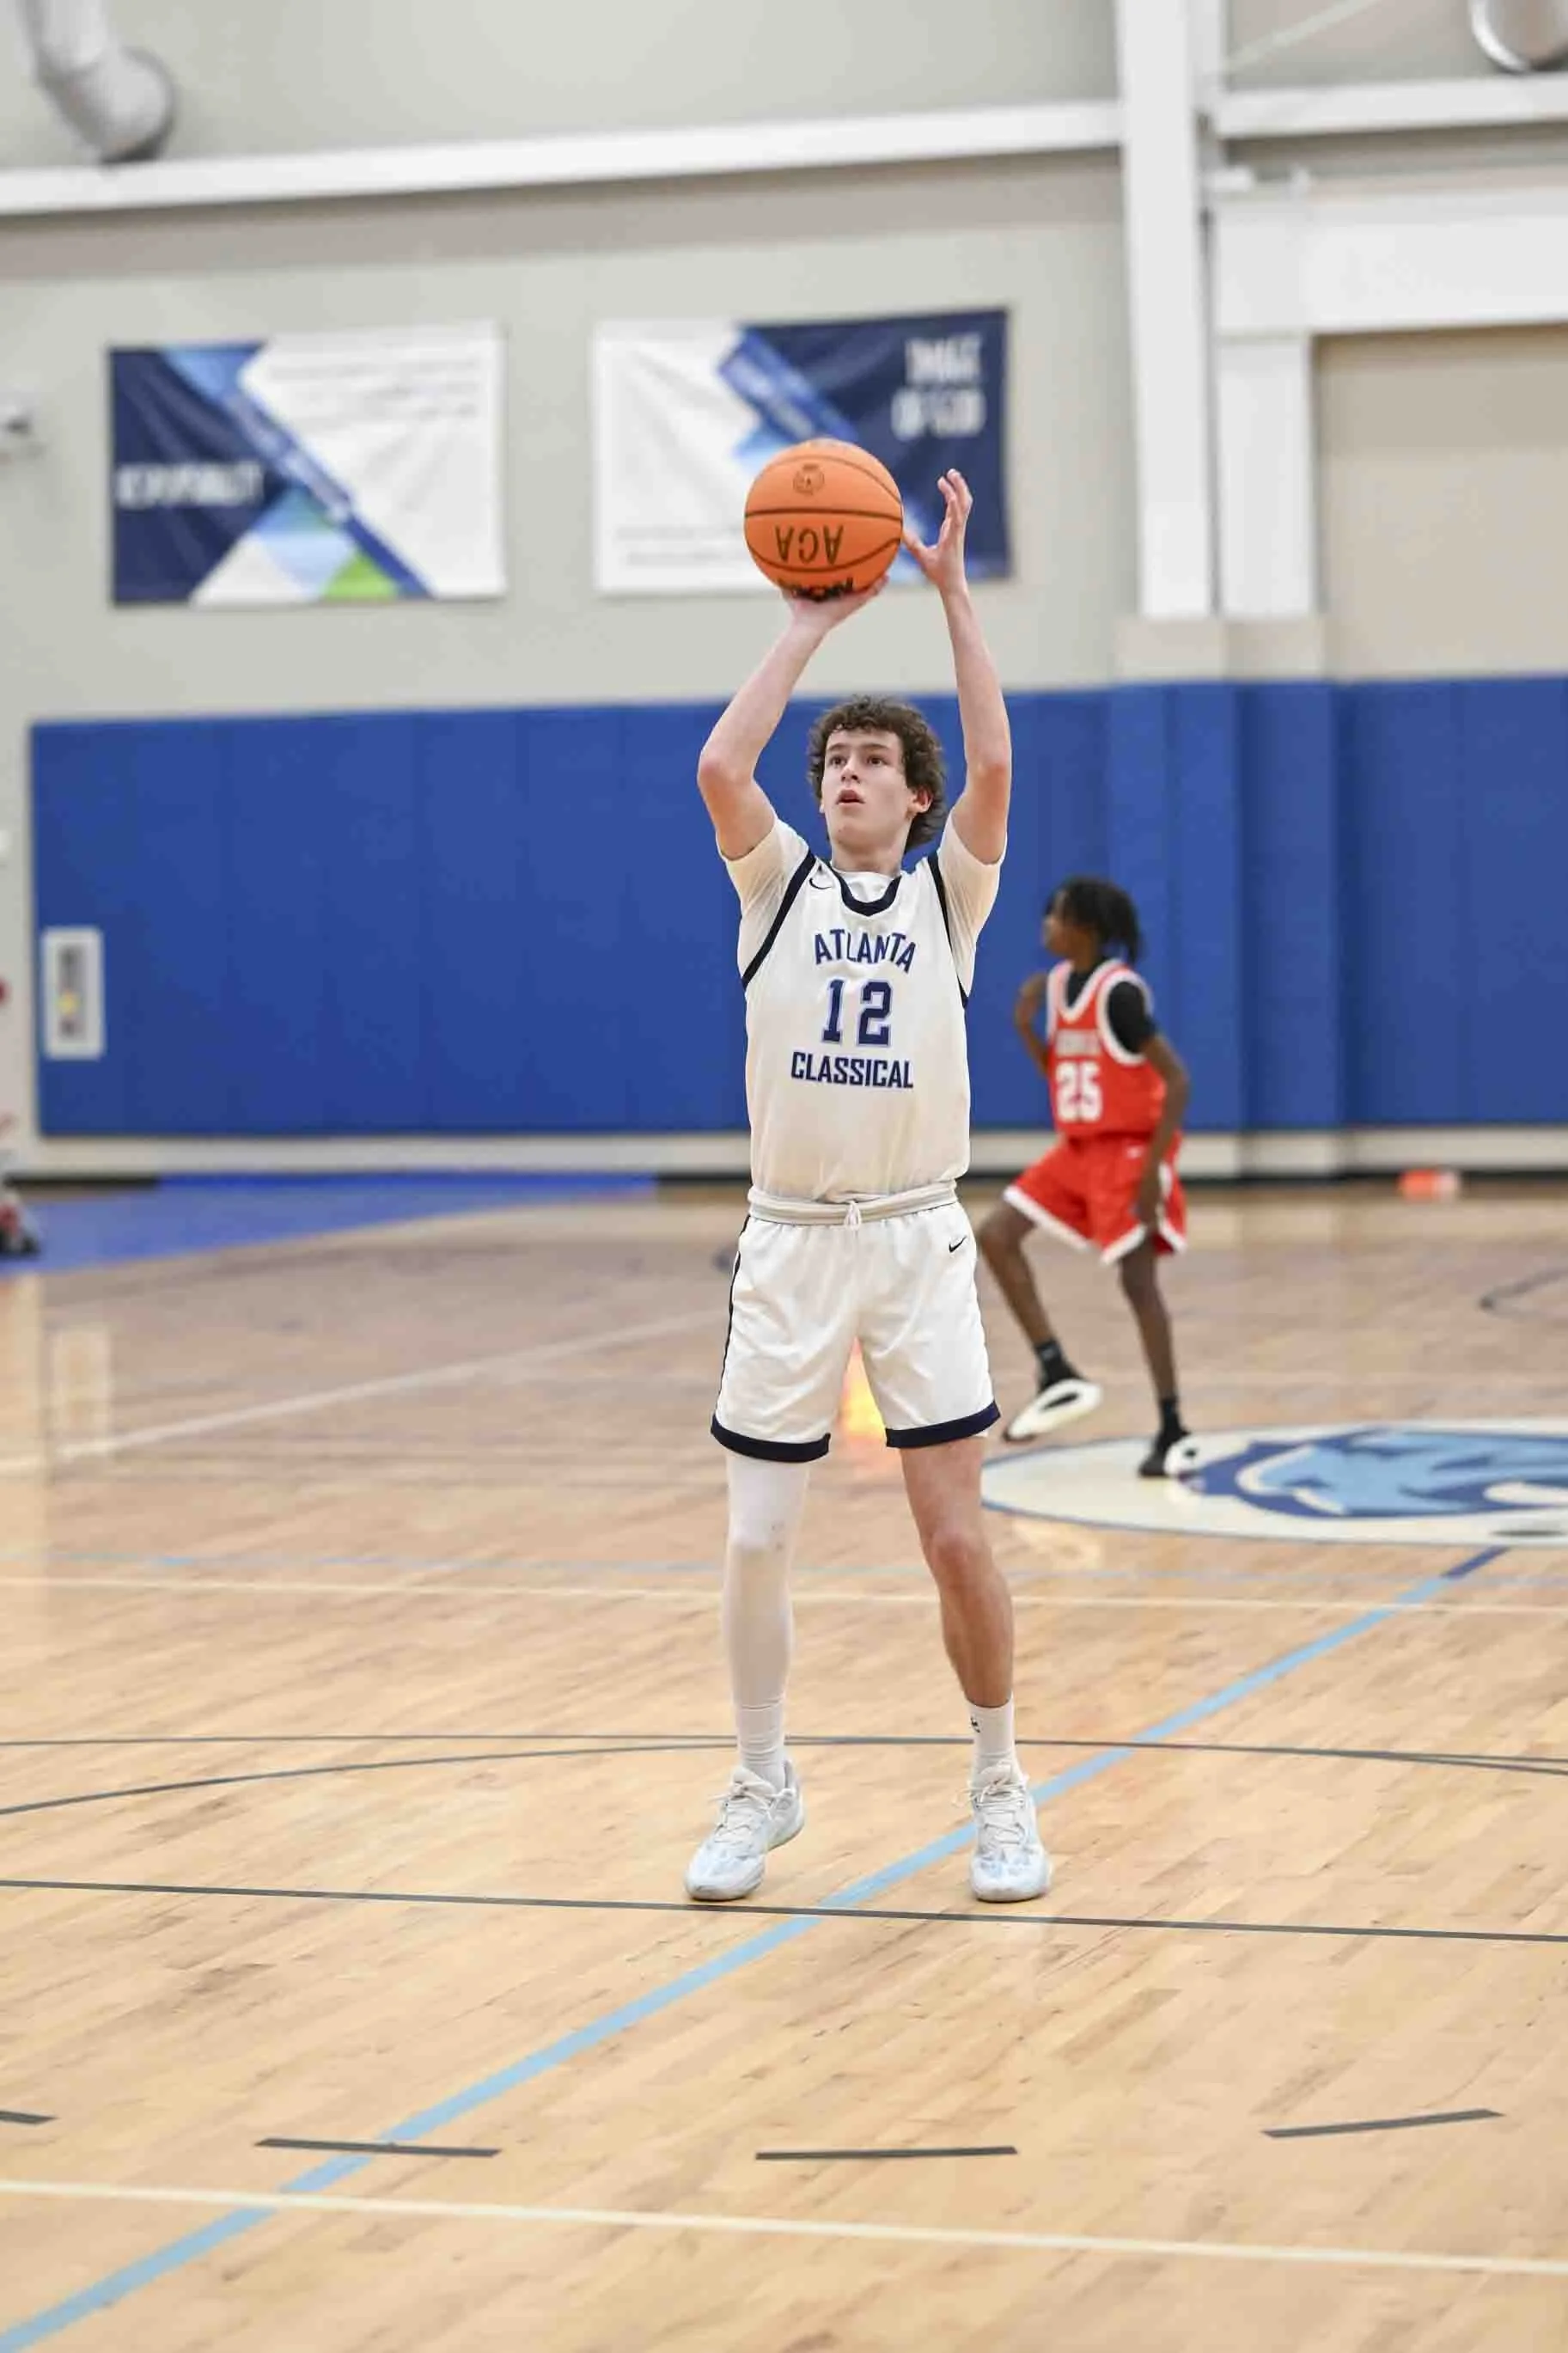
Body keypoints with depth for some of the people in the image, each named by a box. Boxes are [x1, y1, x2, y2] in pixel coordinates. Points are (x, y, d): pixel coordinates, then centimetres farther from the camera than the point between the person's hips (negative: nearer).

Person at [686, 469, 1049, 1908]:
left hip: (918, 1241, -1)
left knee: (957, 1536, -4)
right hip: (791, 1246, 1)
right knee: (757, 1542, 3)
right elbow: (720, 768, -11)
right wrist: (810, 627, -6)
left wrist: (954, 595, -12)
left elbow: (995, 767, -12)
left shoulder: (948, 894, 4)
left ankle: (1001, 1789, 12)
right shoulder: (778, 885, 6)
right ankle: (763, 1792, 19)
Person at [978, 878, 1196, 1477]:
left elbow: (1178, 1080, -21)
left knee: (1138, 1282, -10)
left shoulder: (1119, 993, -20)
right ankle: (1058, 1377, 3)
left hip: (1128, 1150, -8)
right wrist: (1025, 1029, -3)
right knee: (996, 1236, 0)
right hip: (1077, 1147, 8)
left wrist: (1153, 1169, -24)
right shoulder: (1056, 984, 5)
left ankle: (1173, 1432, -3)